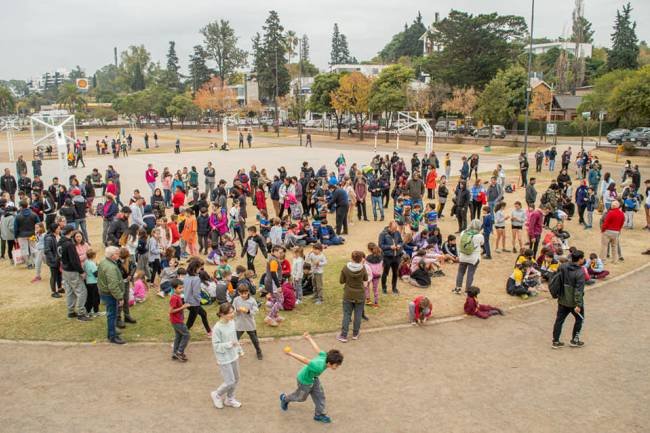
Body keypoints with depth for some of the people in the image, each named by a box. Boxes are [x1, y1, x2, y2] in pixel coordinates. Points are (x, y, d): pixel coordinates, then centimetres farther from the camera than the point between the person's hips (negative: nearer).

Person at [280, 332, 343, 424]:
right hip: (305, 381, -7)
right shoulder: (319, 367, -46)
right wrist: (291, 354, -40)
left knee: (320, 396, 13)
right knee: (301, 397, 22)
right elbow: (305, 360, -43)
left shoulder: (325, 356, -23)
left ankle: (319, 414, 35)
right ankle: (285, 398, 49)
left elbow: (317, 349, -8)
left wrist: (309, 338, 6)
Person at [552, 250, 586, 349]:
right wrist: (578, 305, -21)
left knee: (559, 319, 12)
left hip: (562, 300, 5)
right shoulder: (580, 273, -21)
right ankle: (574, 340, 25)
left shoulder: (562, 267, -3)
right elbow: (579, 290, -23)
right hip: (573, 302, -5)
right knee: (579, 319, 18)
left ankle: (555, 341, 18)